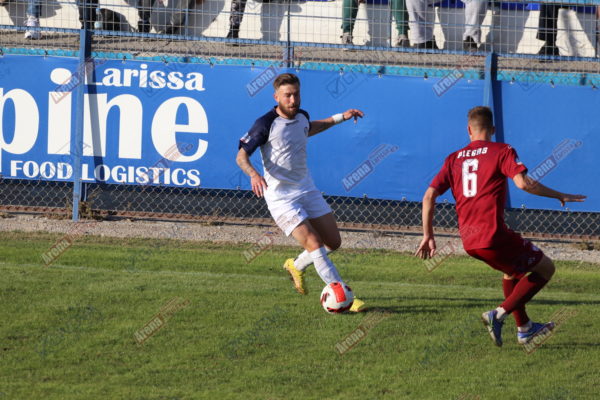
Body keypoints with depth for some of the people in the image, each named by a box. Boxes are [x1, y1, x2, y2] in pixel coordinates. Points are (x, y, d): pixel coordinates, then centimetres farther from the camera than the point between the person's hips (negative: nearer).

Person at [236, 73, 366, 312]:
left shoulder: (301, 117, 5)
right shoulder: (266, 124, -16)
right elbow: (242, 155, -13)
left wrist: (340, 118, 28)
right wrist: (253, 174, -33)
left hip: (307, 189, 7)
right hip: (281, 196, -7)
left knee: (333, 242, 9)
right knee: (315, 245, -17)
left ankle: (297, 266, 35)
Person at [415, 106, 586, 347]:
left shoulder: (454, 159, 14)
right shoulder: (502, 151, -1)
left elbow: (429, 196, 7)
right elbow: (522, 182, -17)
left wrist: (428, 236, 12)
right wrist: (559, 196, -6)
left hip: (468, 241, 7)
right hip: (493, 235, -7)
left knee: (512, 269, 33)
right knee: (545, 268, 8)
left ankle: (524, 328, 37)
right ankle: (499, 315, -5)